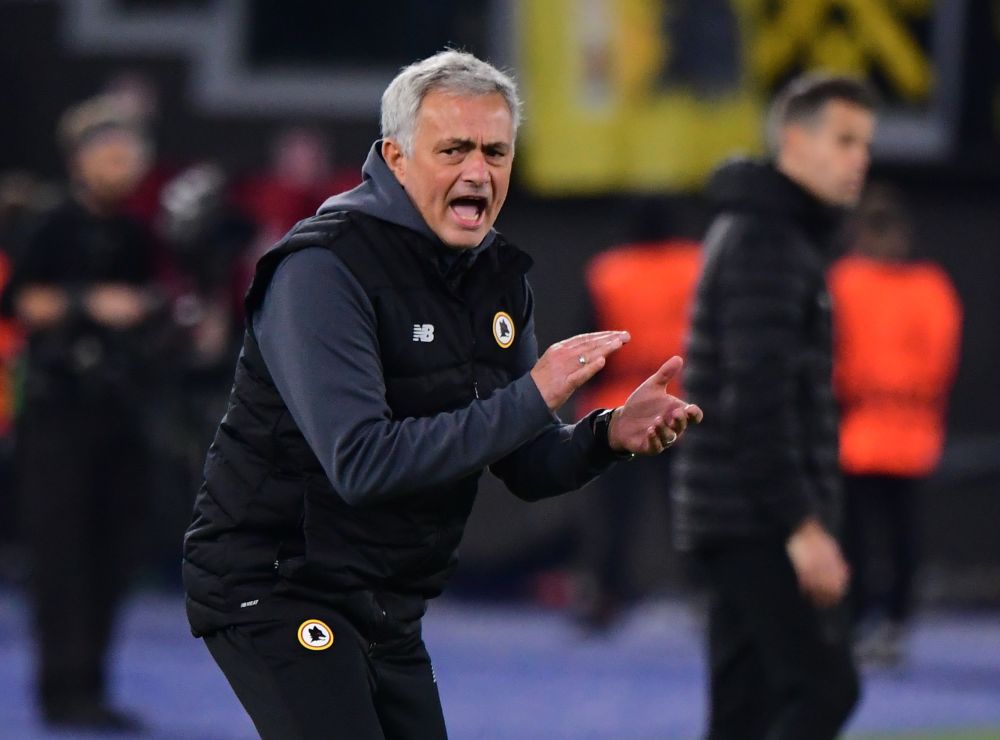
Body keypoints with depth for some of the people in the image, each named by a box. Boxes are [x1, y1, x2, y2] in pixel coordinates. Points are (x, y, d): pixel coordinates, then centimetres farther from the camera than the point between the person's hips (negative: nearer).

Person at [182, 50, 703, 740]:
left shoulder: (499, 274, 6)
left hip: (387, 609, 8)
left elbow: (528, 468, 10)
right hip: (275, 585, -8)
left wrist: (608, 435, -12)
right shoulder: (324, 268, -19)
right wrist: (530, 398, -30)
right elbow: (361, 463, -30)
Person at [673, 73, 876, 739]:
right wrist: (802, 525, -24)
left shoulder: (783, 236, 20)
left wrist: (803, 519, 23)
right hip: (753, 516, -10)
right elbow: (758, 398, -21)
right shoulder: (765, 242, -12)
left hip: (746, 520, 10)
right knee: (824, 685, -15)